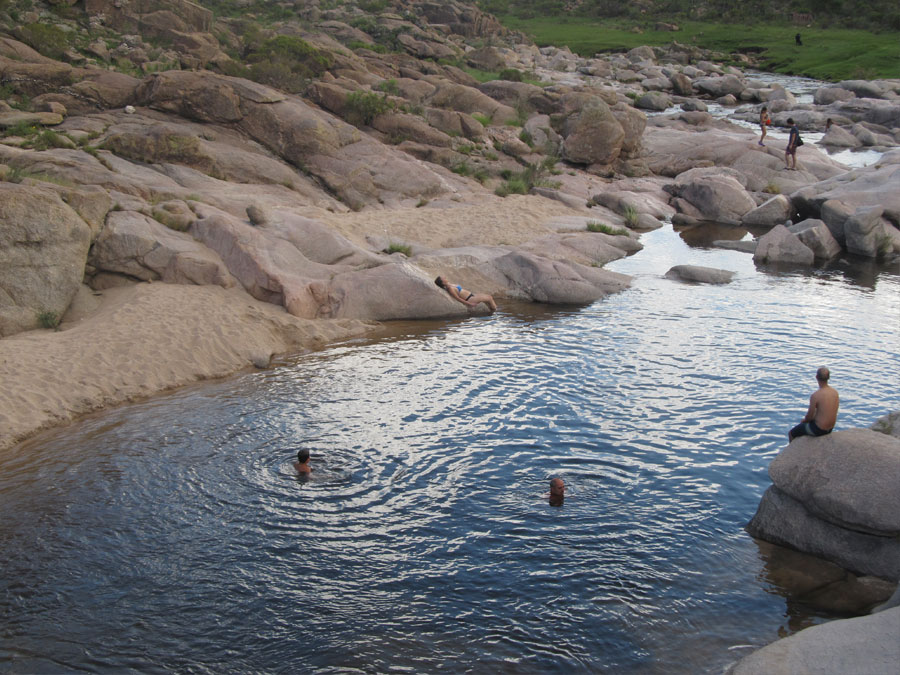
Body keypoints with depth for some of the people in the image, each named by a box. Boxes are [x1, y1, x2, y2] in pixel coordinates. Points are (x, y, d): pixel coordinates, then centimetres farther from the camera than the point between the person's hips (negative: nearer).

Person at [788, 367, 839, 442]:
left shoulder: (815, 395, -27)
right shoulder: (835, 391, -5)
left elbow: (810, 416, -17)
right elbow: (828, 410, 9)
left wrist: (805, 420, 7)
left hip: (818, 429, -7)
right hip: (830, 429, 7)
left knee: (791, 433, 14)